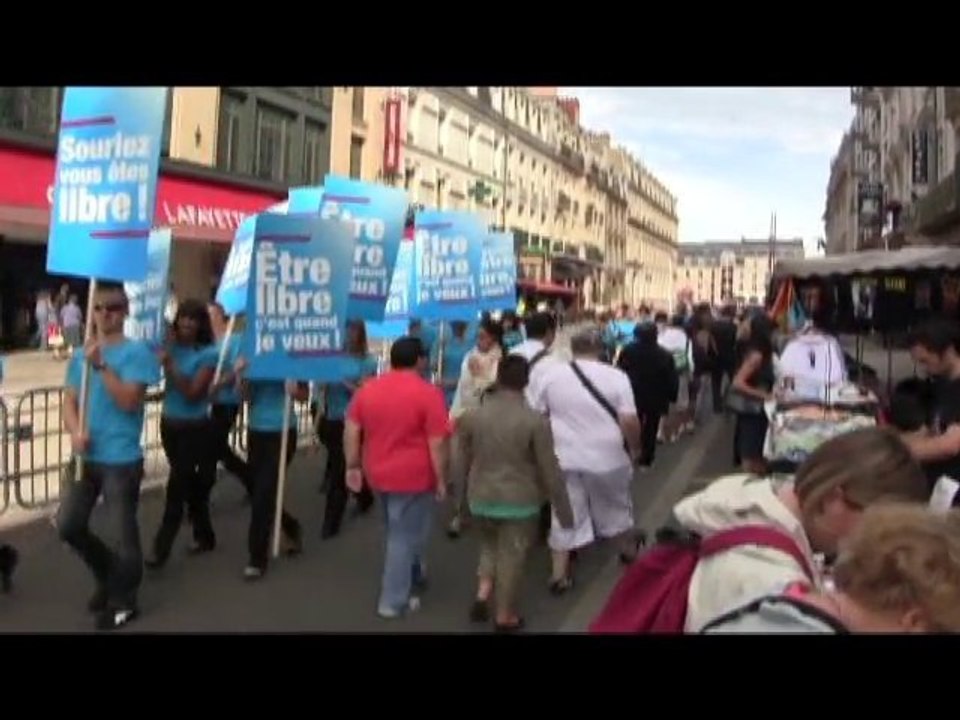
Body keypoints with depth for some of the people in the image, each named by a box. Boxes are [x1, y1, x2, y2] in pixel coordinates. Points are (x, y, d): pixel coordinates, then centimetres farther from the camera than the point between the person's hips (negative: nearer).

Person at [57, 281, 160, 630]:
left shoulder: (136, 351, -8)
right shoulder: (80, 354, 10)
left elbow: (129, 401, -17)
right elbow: (69, 401, 7)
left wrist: (101, 365, -23)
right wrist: (74, 431, -12)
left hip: (121, 459, -6)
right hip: (86, 457, 6)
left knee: (123, 531, 2)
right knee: (68, 525, 9)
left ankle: (123, 601, 20)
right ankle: (107, 571, 34)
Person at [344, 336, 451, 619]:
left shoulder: (367, 389, 2)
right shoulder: (428, 393, -15)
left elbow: (351, 431, 5)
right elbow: (437, 442, -15)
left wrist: (353, 466, 12)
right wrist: (441, 480, -7)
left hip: (378, 473, 6)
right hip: (413, 476, -6)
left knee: (400, 531, 25)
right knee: (405, 537, 7)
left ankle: (414, 578, 42)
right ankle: (393, 600, 15)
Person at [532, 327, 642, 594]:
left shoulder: (551, 374, -2)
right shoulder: (616, 377, -9)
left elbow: (538, 415, 5)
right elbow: (629, 421, -13)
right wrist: (634, 448, 3)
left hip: (564, 457, 1)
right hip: (607, 457, -1)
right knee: (617, 507, 21)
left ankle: (559, 575, 13)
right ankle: (629, 552, 42)